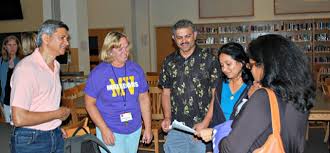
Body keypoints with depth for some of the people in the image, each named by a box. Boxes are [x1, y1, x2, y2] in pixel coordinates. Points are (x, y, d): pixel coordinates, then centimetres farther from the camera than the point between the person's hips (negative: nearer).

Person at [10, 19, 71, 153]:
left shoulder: (56, 65, 8)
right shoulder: (26, 68, -20)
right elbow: (19, 118, -25)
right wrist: (58, 114, -15)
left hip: (56, 136, 8)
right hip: (30, 140, -7)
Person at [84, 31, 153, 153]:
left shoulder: (136, 69, 0)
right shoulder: (98, 73, -10)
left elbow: (144, 99, 5)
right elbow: (90, 103, -7)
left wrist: (148, 128, 3)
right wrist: (104, 129, -15)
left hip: (135, 129, 4)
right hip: (110, 131, -3)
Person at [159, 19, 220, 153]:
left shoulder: (209, 59, -4)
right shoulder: (169, 62, 6)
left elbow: (216, 94, -5)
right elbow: (166, 92, 13)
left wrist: (205, 123, -11)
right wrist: (167, 118, -1)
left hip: (202, 128, -3)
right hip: (176, 128, 3)